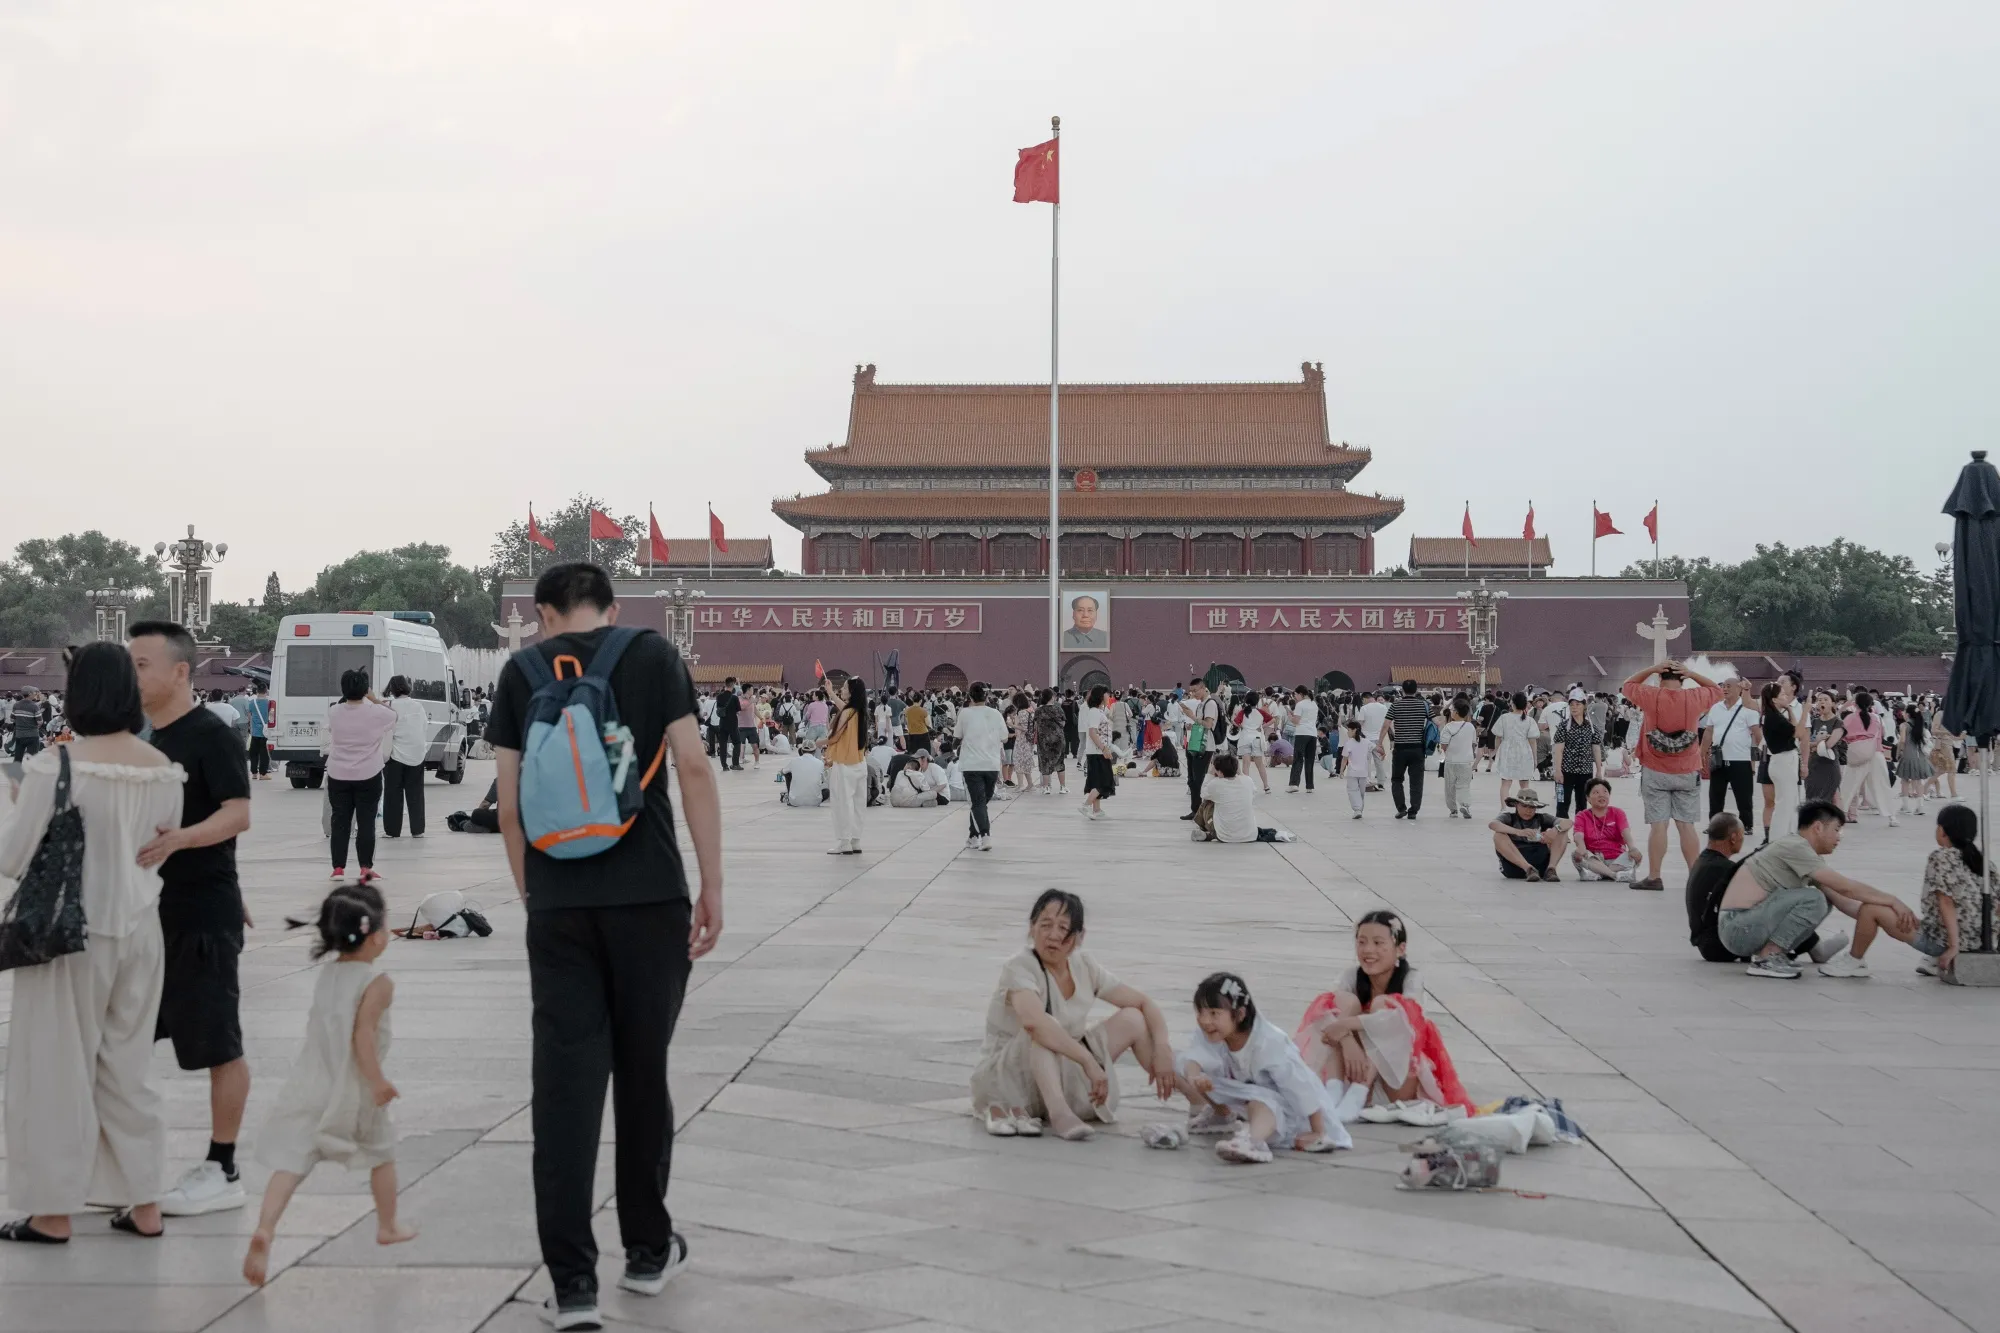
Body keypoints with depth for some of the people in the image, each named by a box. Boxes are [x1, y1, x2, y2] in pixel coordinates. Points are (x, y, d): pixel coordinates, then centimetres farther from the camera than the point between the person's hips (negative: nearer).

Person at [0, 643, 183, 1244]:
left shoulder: (55, 766, -17)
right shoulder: (163, 767, -1)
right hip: (139, 930, 5)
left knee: (59, 1068, 7)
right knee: (128, 1065, 16)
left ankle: (53, 1212, 15)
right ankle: (143, 1204, 21)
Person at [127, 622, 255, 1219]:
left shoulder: (211, 735, -12)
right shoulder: (144, 740, 13)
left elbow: (238, 813, -21)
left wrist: (178, 840, -35)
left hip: (203, 912, -9)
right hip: (148, 910, 9)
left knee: (217, 1044, -1)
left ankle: (222, 1171, 6)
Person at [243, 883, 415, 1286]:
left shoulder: (326, 973, 10)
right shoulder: (377, 983, -12)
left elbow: (320, 1027, 15)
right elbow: (363, 1034, -22)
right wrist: (378, 1080, -18)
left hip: (311, 1085, 4)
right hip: (354, 1091, -4)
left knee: (291, 1160, -4)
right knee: (381, 1153, 20)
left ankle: (265, 1228, -24)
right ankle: (388, 1226, 35)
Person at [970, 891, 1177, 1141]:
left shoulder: (1084, 967, -2)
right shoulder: (1019, 969, -22)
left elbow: (1144, 1004, 2)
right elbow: (1033, 1021, -43)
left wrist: (1162, 1047, -16)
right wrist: (1090, 1061, -44)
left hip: (1063, 1075, 7)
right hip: (1005, 1080, -7)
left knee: (1133, 1018, -3)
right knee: (1044, 1030, -36)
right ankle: (1058, 1114, -47)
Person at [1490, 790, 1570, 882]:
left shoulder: (1541, 819, 12)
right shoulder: (1510, 818, 4)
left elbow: (1568, 822, 0)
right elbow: (1492, 824, -20)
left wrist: (1555, 830, -24)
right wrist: (1519, 832, -35)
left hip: (1539, 862, 2)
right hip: (1515, 864, -2)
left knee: (1562, 832, -4)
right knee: (1498, 835, -24)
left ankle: (1551, 869, -21)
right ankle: (1528, 869, -30)